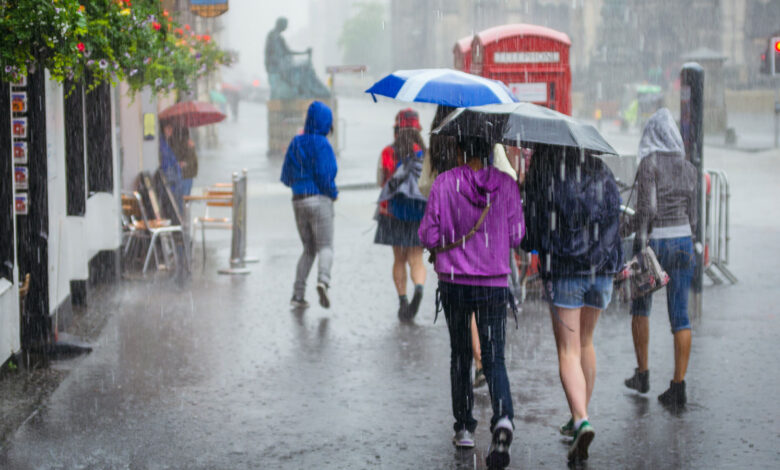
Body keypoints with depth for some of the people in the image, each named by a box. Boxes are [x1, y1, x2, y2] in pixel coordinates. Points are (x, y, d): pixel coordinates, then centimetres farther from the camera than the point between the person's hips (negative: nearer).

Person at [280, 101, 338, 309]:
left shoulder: (296, 143, 10)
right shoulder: (321, 144, -9)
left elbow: (286, 177, 12)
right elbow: (324, 174, -16)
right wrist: (333, 193, 1)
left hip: (299, 201, 6)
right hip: (319, 199, -6)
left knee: (308, 250, 14)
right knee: (325, 247, -4)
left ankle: (298, 294, 4)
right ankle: (323, 280, -32)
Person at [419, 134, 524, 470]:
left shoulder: (444, 184, -8)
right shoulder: (506, 185, -4)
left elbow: (428, 236, -6)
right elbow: (516, 236, 1)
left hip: (454, 282, 0)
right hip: (494, 284, 0)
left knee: (460, 355, 16)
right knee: (494, 358, 2)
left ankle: (464, 427, 20)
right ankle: (503, 419, -23)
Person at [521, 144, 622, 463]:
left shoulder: (540, 180, -8)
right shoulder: (603, 177, 1)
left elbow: (528, 234, -6)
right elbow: (614, 215, 9)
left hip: (562, 272, -4)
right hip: (600, 270, 4)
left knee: (568, 351, -2)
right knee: (585, 342, 20)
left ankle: (582, 421, -21)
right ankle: (579, 418, 28)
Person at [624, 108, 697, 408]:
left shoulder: (649, 163, -10)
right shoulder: (688, 168, 7)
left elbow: (647, 206, -18)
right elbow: (691, 213, 12)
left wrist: (640, 242, -15)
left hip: (654, 241, -4)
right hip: (682, 240, 4)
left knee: (640, 308, 17)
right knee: (680, 315, 2)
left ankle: (642, 375, 23)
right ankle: (678, 386, -2)